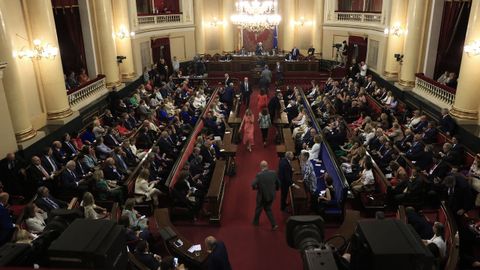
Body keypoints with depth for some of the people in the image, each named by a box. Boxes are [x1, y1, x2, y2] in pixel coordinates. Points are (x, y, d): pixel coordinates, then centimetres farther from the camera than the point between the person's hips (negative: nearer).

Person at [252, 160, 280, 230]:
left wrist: (256, 187, -2)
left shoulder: (259, 175, -20)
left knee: (258, 209, 19)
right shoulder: (273, 173, -7)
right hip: (271, 195, 4)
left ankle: (256, 222, 38)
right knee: (268, 209, 21)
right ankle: (274, 224, 12)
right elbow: (278, 183, 1)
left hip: (262, 196, -4)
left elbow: (253, 185, -24)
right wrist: (275, 189, 17)